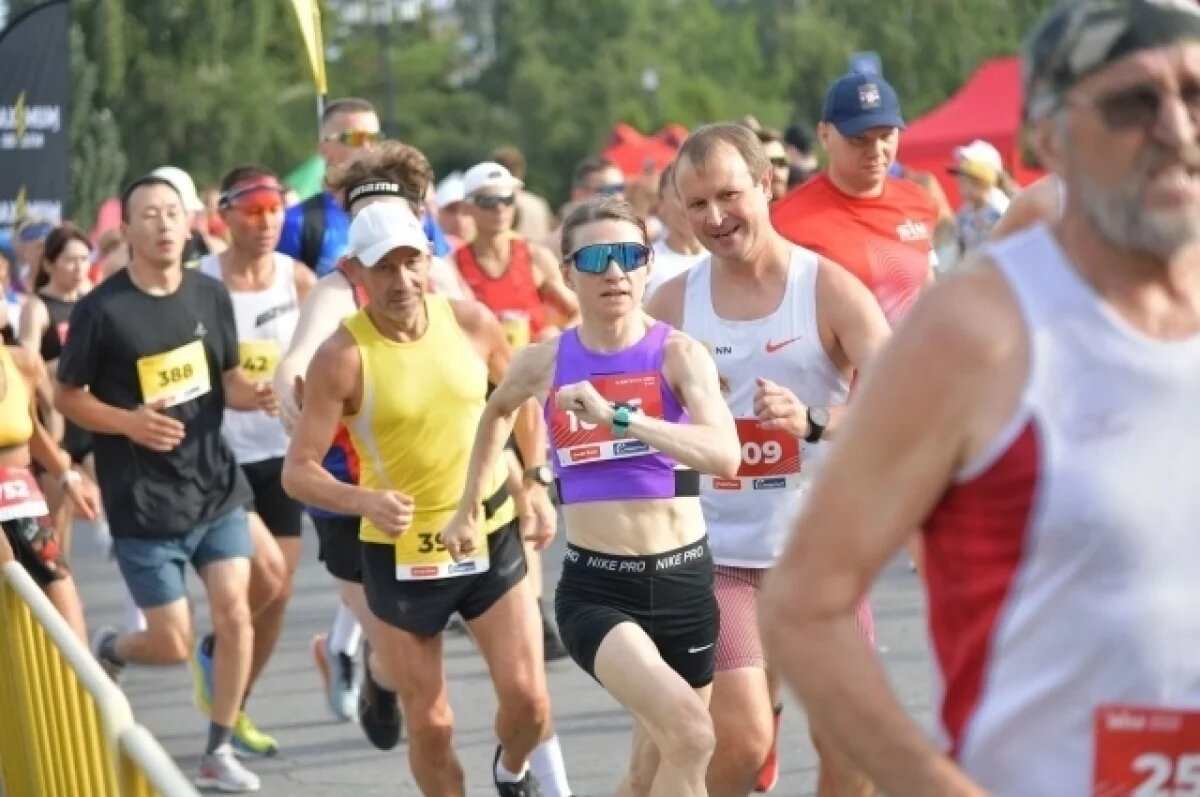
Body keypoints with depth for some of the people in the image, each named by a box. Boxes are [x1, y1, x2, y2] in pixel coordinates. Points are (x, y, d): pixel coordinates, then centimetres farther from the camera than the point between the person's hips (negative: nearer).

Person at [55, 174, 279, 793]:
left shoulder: (210, 296, 2)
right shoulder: (101, 310, -11)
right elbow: (65, 397, -4)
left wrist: (255, 395, -11)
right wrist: (129, 422, -21)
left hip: (216, 486, 4)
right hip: (144, 504, -4)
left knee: (234, 615, -5)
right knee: (173, 644, 0)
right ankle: (107, 651, 35)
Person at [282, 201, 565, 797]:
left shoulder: (471, 322, -7)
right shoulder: (342, 357, -17)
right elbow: (297, 471, -18)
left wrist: (532, 490, 12)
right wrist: (366, 501, -35)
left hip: (491, 538, 2)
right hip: (399, 554, -2)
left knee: (529, 703, -3)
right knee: (430, 726, 4)